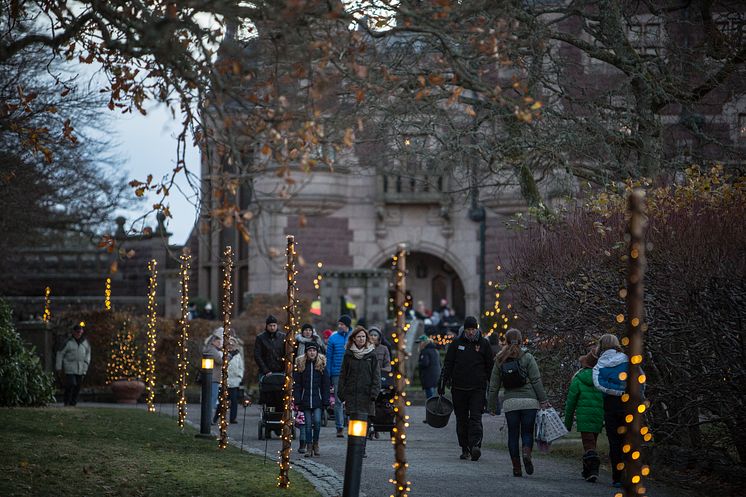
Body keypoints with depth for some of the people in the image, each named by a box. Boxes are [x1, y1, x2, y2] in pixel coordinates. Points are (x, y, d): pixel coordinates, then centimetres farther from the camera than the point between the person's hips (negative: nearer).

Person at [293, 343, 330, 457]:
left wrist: (326, 401, -3)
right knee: (308, 423, 2)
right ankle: (309, 447, 9)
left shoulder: (322, 364, 4)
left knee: (317, 421, -11)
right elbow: (296, 384, 3)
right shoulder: (300, 364, 4)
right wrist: (297, 400, -4)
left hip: (317, 399, -1)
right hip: (305, 399, 1)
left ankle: (315, 443, 8)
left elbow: (326, 384, 4)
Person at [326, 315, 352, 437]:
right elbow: (329, 357, 7)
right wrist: (328, 376, 1)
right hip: (337, 374, 0)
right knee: (338, 401, 0)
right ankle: (339, 428, 3)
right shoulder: (333, 338, 5)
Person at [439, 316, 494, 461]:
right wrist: (442, 384, 1)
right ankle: (465, 449, 13)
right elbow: (448, 364, 7)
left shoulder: (483, 344, 5)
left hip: (477, 388, -2)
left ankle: (475, 445, -26)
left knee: (475, 417, -14)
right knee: (461, 419, 6)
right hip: (459, 388, 2)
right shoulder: (456, 343, 5)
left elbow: (490, 366, 10)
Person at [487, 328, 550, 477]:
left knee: (513, 435, 8)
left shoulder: (500, 361, 8)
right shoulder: (527, 357, 0)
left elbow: (494, 385, 10)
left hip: (510, 402, 2)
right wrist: (543, 400, -3)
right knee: (527, 431, 7)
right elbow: (536, 380, -5)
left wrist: (492, 406, 16)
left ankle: (516, 468, 4)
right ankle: (527, 453, -22)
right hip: (529, 401, -2)